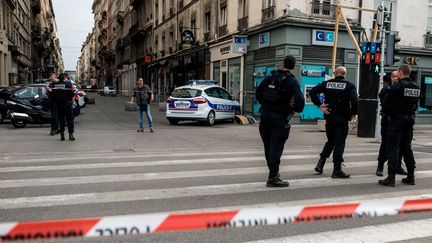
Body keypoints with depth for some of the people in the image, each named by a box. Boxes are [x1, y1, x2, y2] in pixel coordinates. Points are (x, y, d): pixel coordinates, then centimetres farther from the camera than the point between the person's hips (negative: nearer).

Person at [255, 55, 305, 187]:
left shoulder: (271, 76, 8)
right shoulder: (292, 80, -9)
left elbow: (258, 91, 12)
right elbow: (300, 99, -19)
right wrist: (296, 109, 1)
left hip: (265, 115, 5)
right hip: (280, 118, -5)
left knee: (268, 146, 15)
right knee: (276, 147, -2)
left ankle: (273, 171, 31)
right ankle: (273, 177, 0)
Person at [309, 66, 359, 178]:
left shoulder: (327, 83, 4)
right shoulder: (349, 85, -4)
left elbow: (312, 92, -2)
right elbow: (355, 101, -17)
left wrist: (319, 105, -1)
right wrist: (353, 113, -2)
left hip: (329, 117, 4)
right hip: (342, 119, -4)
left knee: (330, 141, 20)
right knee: (339, 143, 1)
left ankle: (320, 163, 12)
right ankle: (337, 170, 4)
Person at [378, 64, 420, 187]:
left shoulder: (397, 86, -14)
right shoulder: (416, 87, 9)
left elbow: (386, 104, -14)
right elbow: (415, 104, 11)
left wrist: (386, 113, 5)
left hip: (397, 119, -7)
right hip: (410, 119, 7)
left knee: (393, 147, -3)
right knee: (406, 147, 15)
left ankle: (391, 178, -5)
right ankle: (411, 176, 20)